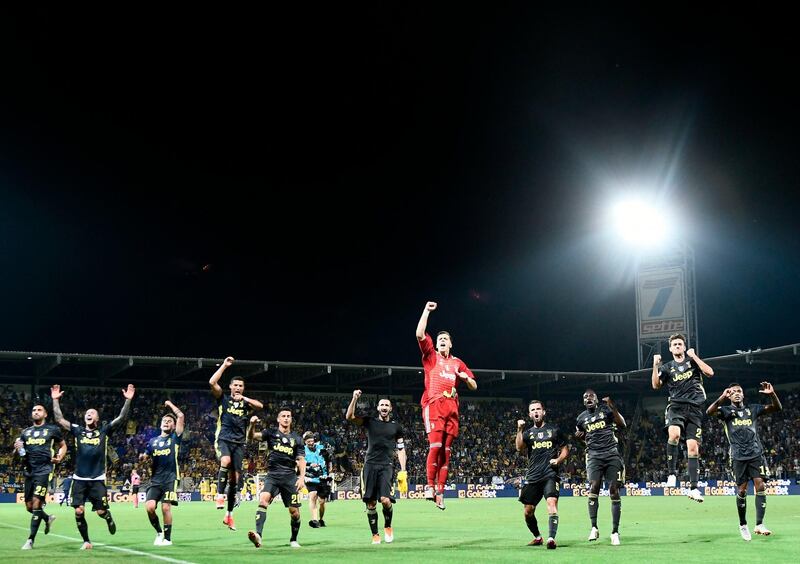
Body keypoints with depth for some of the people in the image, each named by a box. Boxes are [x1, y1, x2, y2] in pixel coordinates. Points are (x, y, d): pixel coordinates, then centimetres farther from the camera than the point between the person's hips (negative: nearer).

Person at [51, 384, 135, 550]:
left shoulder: (104, 431, 4)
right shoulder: (78, 431, 9)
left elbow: (121, 418, -4)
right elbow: (59, 419, 5)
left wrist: (128, 400, -14)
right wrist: (55, 400, -1)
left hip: (98, 479, -2)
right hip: (79, 479, 2)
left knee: (101, 511, -3)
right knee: (79, 511, -5)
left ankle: (109, 519, 33)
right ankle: (86, 541, 11)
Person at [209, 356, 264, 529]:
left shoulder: (246, 403, 14)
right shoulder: (223, 399, 7)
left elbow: (260, 405, -6)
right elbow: (212, 382, -9)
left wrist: (244, 398, -12)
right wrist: (224, 365, -7)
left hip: (239, 443, 3)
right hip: (223, 439, -3)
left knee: (235, 477, 1)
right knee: (226, 461, -36)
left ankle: (229, 515, 9)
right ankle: (220, 495, -24)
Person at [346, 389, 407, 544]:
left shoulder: (396, 427, 13)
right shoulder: (370, 422, 11)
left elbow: (401, 450, 13)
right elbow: (349, 417, -2)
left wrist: (403, 471, 5)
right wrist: (355, 399, -13)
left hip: (387, 466, -1)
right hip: (370, 465, 1)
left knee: (386, 500, -16)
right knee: (370, 503, -2)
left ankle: (388, 526, 11)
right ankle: (375, 534, 10)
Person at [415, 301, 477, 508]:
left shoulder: (457, 363, 23)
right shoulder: (431, 356, 14)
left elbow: (474, 386, 25)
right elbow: (420, 334, -1)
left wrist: (465, 377, 3)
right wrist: (427, 310, 2)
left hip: (452, 407, 4)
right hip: (434, 404, -3)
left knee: (446, 450, 0)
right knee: (435, 445, -19)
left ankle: (440, 491, 1)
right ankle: (430, 486, -16)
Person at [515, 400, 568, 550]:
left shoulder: (554, 430, 11)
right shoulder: (528, 432, 13)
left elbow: (565, 449, 15)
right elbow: (519, 448, -5)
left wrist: (558, 460, -4)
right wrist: (519, 430, -14)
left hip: (550, 474, -3)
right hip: (532, 476, 3)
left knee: (552, 502, -25)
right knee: (528, 511, 7)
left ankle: (551, 538, -34)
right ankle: (537, 537, 29)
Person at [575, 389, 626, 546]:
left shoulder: (606, 410, 6)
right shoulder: (581, 418, 17)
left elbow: (622, 425, -5)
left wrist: (612, 408, -14)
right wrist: (579, 436, 10)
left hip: (611, 453, -2)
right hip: (594, 455, 2)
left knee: (614, 490, -6)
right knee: (593, 487, -16)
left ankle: (615, 531, -3)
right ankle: (594, 528, -11)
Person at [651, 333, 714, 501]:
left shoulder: (693, 361, 14)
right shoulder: (667, 367, 16)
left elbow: (709, 372, -2)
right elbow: (656, 385, 4)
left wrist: (694, 356, -3)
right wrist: (655, 365, -5)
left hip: (694, 408, 1)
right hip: (676, 406, -1)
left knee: (693, 448, -4)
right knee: (674, 434, -31)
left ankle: (693, 488, 0)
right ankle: (672, 473, -18)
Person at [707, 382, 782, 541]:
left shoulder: (752, 409, 12)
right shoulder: (726, 410, 5)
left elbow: (777, 408, 8)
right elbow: (709, 412, -15)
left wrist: (772, 394, -12)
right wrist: (721, 398, -30)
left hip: (756, 454, 2)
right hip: (738, 456, -2)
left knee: (760, 486, -11)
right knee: (742, 490, 1)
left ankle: (759, 524, -13)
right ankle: (742, 524, 18)